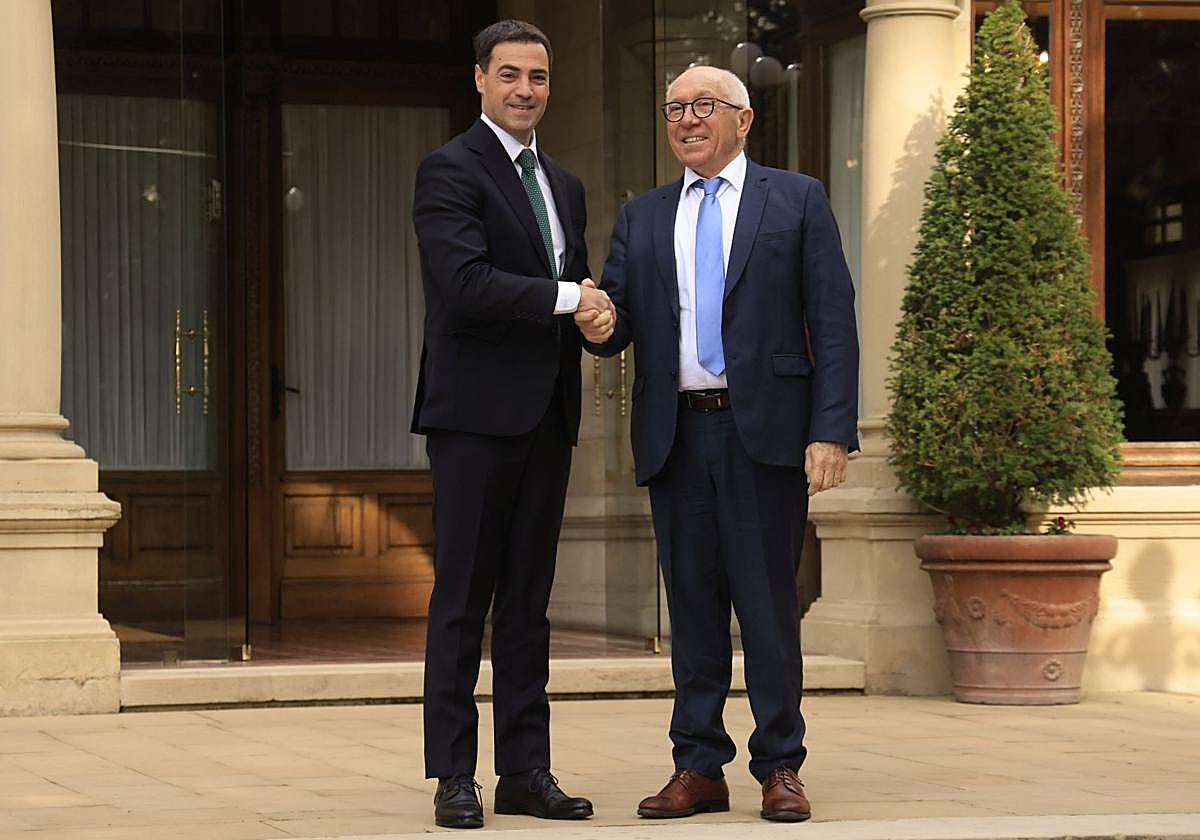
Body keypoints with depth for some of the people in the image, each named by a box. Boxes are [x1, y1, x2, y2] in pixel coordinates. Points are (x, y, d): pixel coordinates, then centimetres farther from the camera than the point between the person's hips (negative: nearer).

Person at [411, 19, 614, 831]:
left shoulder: (565, 184, 19)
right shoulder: (450, 171, -6)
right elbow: (465, 285, -19)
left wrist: (599, 308, -3)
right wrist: (566, 297, -14)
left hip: (547, 413, 7)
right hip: (477, 411, -7)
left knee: (529, 600, 9)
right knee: (463, 599, -3)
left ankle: (525, 770, 12)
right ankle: (454, 775, 1)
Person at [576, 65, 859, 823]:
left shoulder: (797, 200, 6)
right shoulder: (642, 218, 16)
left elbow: (833, 323, 0)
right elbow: (618, 318, 10)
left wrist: (833, 431, -10)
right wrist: (600, 325, -16)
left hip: (765, 428, -3)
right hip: (677, 435, 3)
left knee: (768, 602, -1)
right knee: (692, 603, 6)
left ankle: (780, 767, 6)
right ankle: (700, 768, 11)